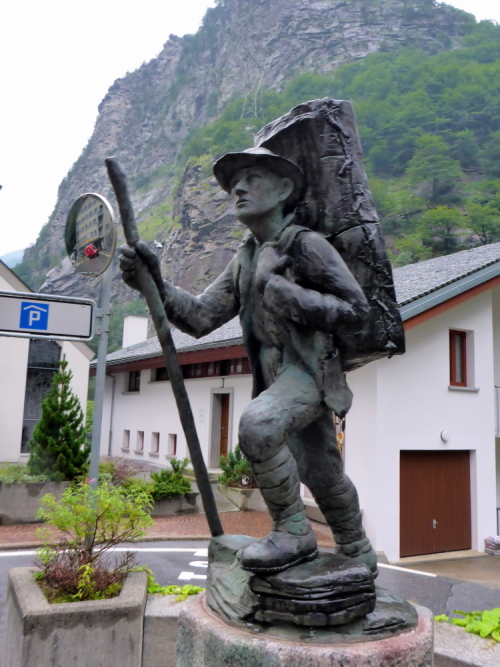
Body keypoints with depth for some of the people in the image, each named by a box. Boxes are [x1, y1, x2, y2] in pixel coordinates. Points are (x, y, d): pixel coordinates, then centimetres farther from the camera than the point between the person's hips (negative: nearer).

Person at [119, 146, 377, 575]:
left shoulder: (306, 244, -11)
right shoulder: (245, 259, 12)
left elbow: (356, 312, -12)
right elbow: (201, 317, 4)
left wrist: (287, 295, -21)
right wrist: (157, 285, -12)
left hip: (310, 368, -7)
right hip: (276, 374, 7)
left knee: (257, 424, -31)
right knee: (322, 473, 15)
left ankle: (293, 532, -11)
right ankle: (357, 555, 36)